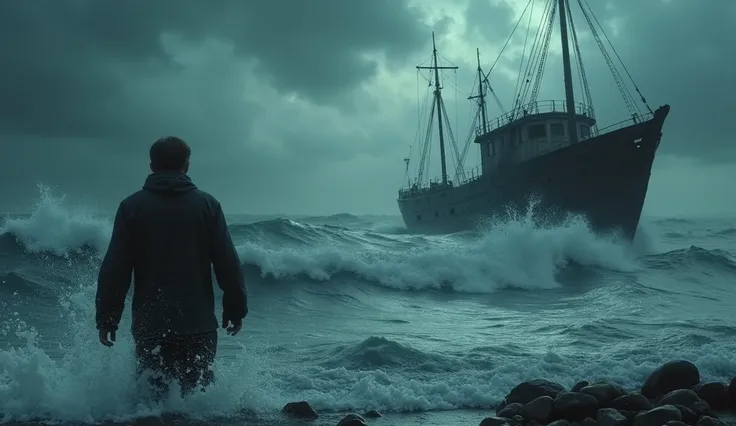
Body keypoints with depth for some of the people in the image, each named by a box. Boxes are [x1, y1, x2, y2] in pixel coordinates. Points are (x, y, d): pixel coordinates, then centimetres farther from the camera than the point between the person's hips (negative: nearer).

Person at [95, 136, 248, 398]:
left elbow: (115, 268, -2)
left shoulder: (131, 206, 1)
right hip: (199, 325, 0)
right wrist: (235, 309, 10)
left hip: (149, 326, 0)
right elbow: (227, 263, 0)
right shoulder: (207, 204, 2)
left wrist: (107, 320, 4)